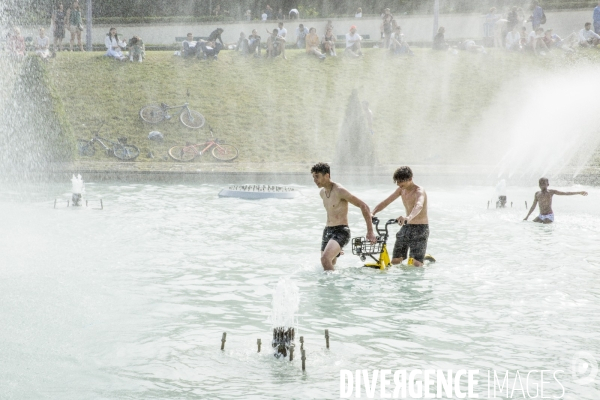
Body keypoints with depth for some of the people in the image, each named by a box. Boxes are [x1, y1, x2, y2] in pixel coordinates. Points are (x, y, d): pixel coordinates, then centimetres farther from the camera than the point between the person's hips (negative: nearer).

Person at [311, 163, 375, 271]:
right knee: (330, 264, 12)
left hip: (341, 231, -9)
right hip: (327, 231, 9)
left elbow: (364, 206, -14)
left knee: (325, 259, -29)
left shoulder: (340, 191, -15)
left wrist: (370, 232, -17)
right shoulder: (322, 193, 10)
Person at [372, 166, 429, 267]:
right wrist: (372, 213, -14)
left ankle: (427, 258, 20)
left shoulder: (419, 191, -20)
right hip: (406, 228, 7)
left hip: (420, 228, -7)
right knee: (395, 261, 3)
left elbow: (419, 206, -41)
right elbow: (386, 202, 5)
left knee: (416, 264, -13)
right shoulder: (401, 189, 4)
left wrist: (408, 218, -62)